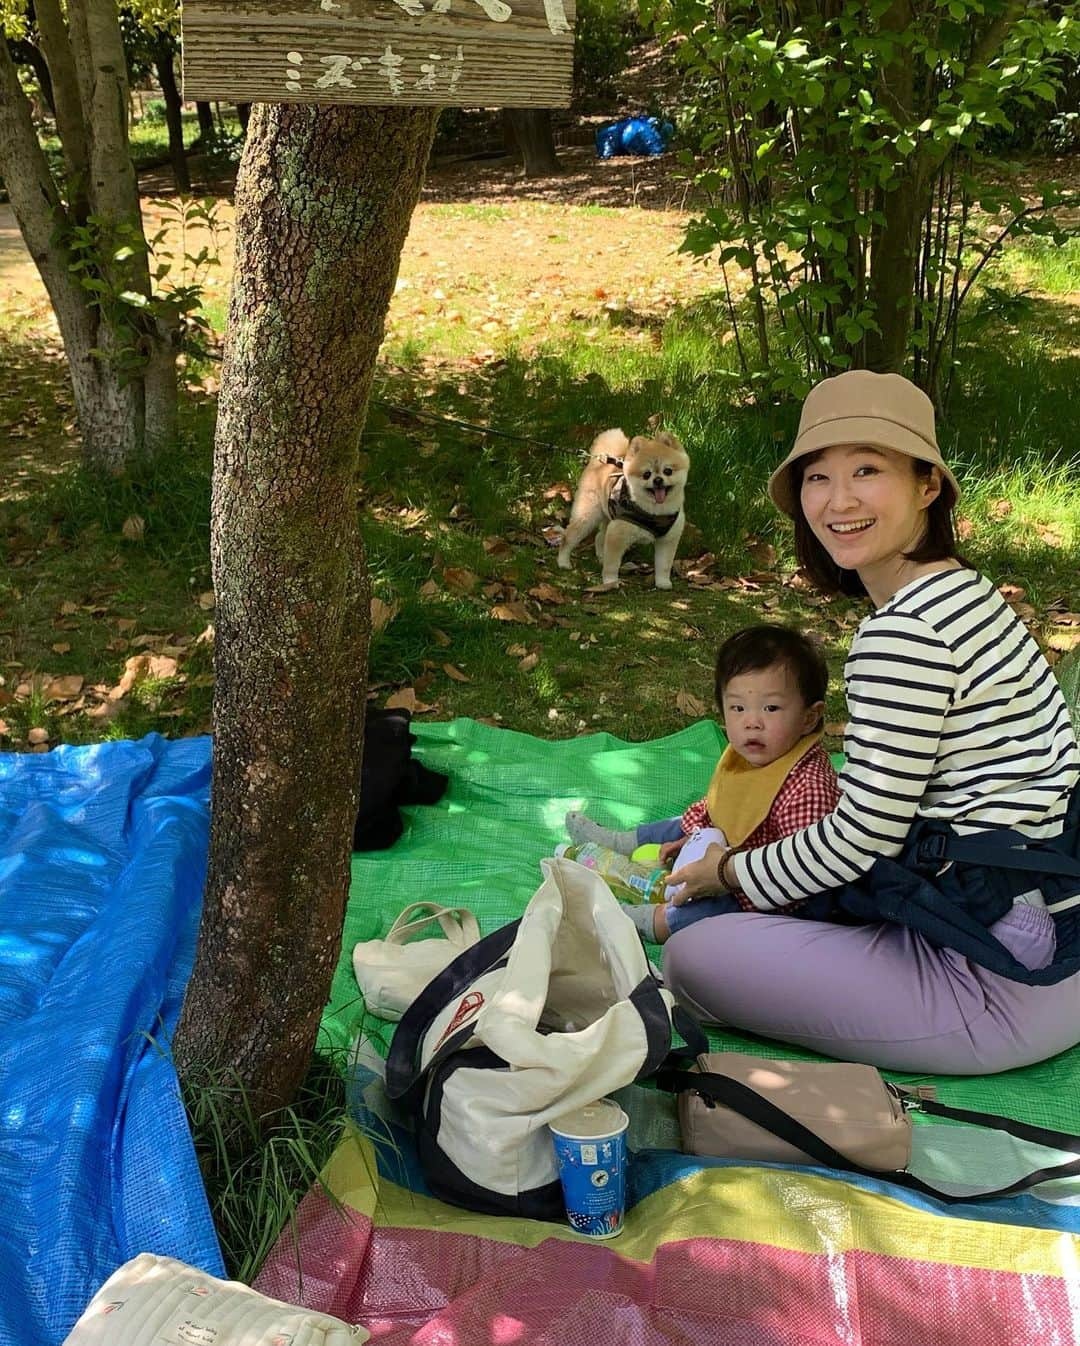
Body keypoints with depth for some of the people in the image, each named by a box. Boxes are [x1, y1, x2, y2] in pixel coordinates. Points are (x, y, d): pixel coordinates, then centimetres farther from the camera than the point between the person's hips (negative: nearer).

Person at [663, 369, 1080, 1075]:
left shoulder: (904, 632, -23)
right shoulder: (963, 591, 8)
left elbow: (863, 835, -17)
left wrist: (732, 873, 0)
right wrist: (748, 857, 16)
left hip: (1006, 989, -10)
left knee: (694, 958, -12)